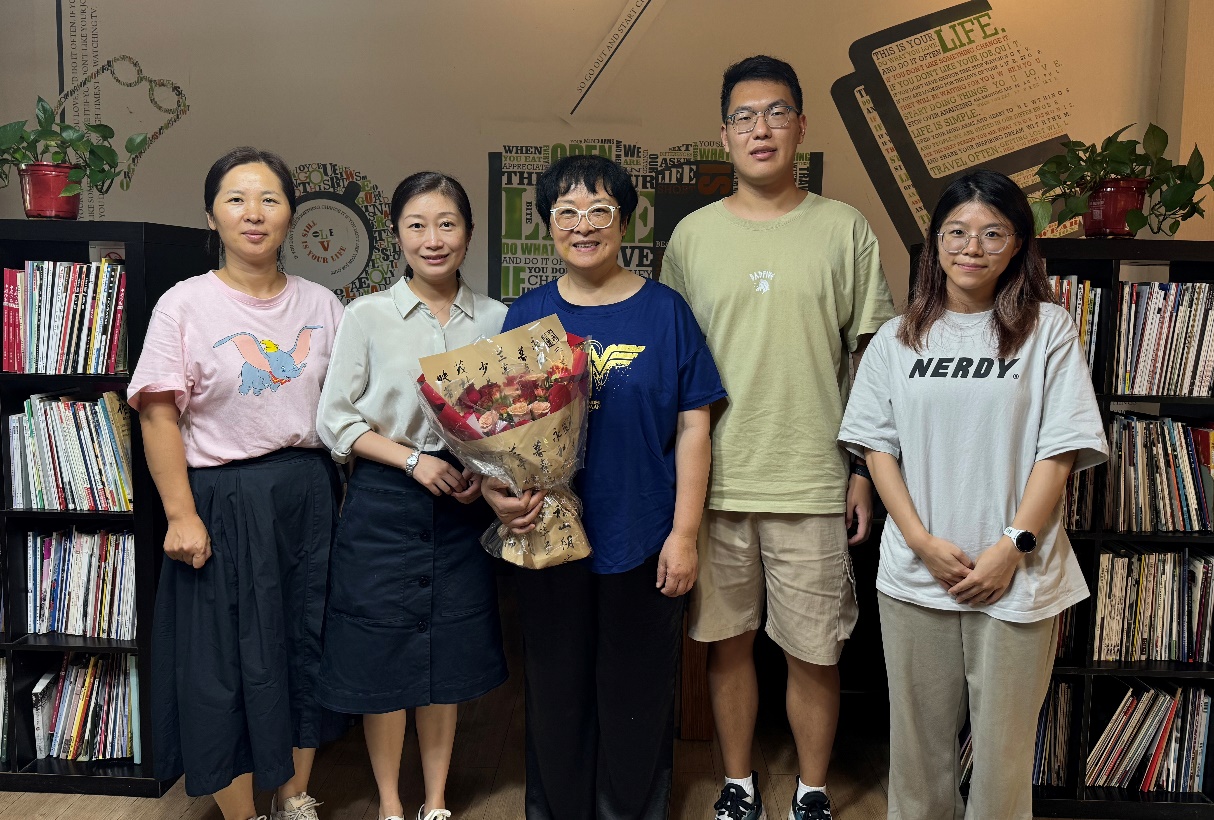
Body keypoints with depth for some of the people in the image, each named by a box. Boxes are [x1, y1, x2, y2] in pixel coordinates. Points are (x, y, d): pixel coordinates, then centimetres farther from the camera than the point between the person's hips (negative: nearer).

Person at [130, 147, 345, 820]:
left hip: (309, 497, 4)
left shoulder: (321, 304, 7)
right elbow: (159, 416, -8)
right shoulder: (185, 304, -4)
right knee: (228, 662, 5)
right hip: (224, 502, -3)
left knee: (307, 649, 13)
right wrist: (181, 514, -14)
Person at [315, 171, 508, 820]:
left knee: (450, 652, 11)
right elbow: (335, 419, -3)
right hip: (384, 504, -2)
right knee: (384, 652, 5)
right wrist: (414, 460, -14)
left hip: (462, 504, 2)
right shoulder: (368, 316, -3)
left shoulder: (496, 319, 4)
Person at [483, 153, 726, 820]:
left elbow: (692, 426, -2)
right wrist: (495, 488, -14)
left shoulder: (664, 311, -2)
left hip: (642, 543, -1)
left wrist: (684, 533, -7)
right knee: (557, 697, 15)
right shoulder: (527, 315, 3)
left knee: (637, 700, 11)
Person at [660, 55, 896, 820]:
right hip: (715, 479, 1)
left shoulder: (845, 229, 2)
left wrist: (864, 471, 1)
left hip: (813, 484, -1)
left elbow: (872, 357, 4)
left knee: (815, 652, 8)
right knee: (729, 641, 13)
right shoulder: (693, 234, 5)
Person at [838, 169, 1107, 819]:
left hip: (1016, 574, -1)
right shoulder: (897, 339, 7)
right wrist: (922, 540, -7)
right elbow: (876, 447, 4)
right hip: (915, 573, 2)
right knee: (919, 736, 12)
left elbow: (1060, 450, -2)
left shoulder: (1048, 331, 2)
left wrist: (1014, 546, -10)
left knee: (1004, 740, 7)